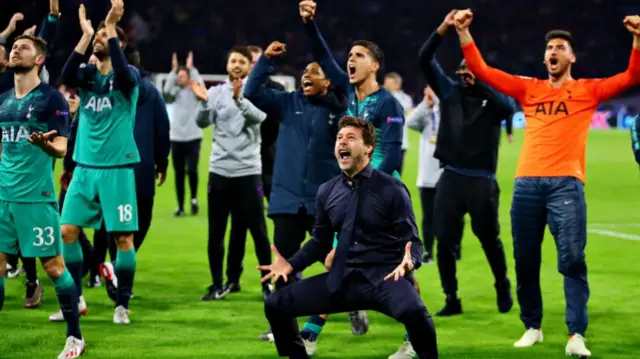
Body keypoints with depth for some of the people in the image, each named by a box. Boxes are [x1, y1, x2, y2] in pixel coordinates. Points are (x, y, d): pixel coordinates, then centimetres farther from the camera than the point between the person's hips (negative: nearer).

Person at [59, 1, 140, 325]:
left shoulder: (128, 76, -3)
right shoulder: (87, 74, 7)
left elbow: (123, 75, -28)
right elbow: (66, 77, -15)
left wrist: (111, 28, -27)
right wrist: (85, 34, -20)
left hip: (117, 168, -4)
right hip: (85, 167, 4)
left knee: (123, 236, -3)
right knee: (67, 231, 0)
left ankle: (122, 305, 7)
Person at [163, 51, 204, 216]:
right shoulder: (175, 92, 6)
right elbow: (166, 91, -14)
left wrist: (192, 68, -16)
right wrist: (173, 70, -16)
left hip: (193, 137, -2)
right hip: (176, 138, 2)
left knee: (192, 170, -12)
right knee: (179, 174, 4)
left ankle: (194, 199, 12)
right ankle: (180, 206, 11)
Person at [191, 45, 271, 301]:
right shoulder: (216, 92, 6)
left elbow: (259, 116, -19)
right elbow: (202, 122, -5)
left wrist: (239, 99, -37)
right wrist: (203, 102, -26)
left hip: (248, 172, -2)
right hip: (220, 171, 2)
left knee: (258, 231, -1)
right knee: (216, 232, 5)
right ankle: (218, 285, 12)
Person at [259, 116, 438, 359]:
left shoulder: (391, 189, -6)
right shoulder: (327, 192, 10)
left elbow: (411, 240, -6)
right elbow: (320, 241, 18)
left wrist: (409, 262, -29)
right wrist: (291, 265, 3)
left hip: (384, 277, -6)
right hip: (341, 280, 6)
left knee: (413, 310, -38)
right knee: (276, 305, 0)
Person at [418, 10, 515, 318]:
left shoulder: (492, 98, 1)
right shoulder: (450, 91, 8)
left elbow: (508, 107, -22)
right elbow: (425, 59, 1)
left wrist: (478, 85, -24)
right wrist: (443, 29, -11)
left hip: (481, 180, -2)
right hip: (451, 177, 3)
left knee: (489, 239, 7)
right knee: (445, 241, 1)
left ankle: (503, 289, 28)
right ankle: (451, 300, 11)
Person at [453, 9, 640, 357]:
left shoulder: (588, 90, 11)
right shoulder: (528, 89, 17)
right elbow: (482, 70, 14)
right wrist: (463, 32, 6)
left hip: (566, 183, -3)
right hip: (527, 182, 3)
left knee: (572, 260, -10)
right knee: (525, 260, 6)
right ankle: (532, 327, 19)